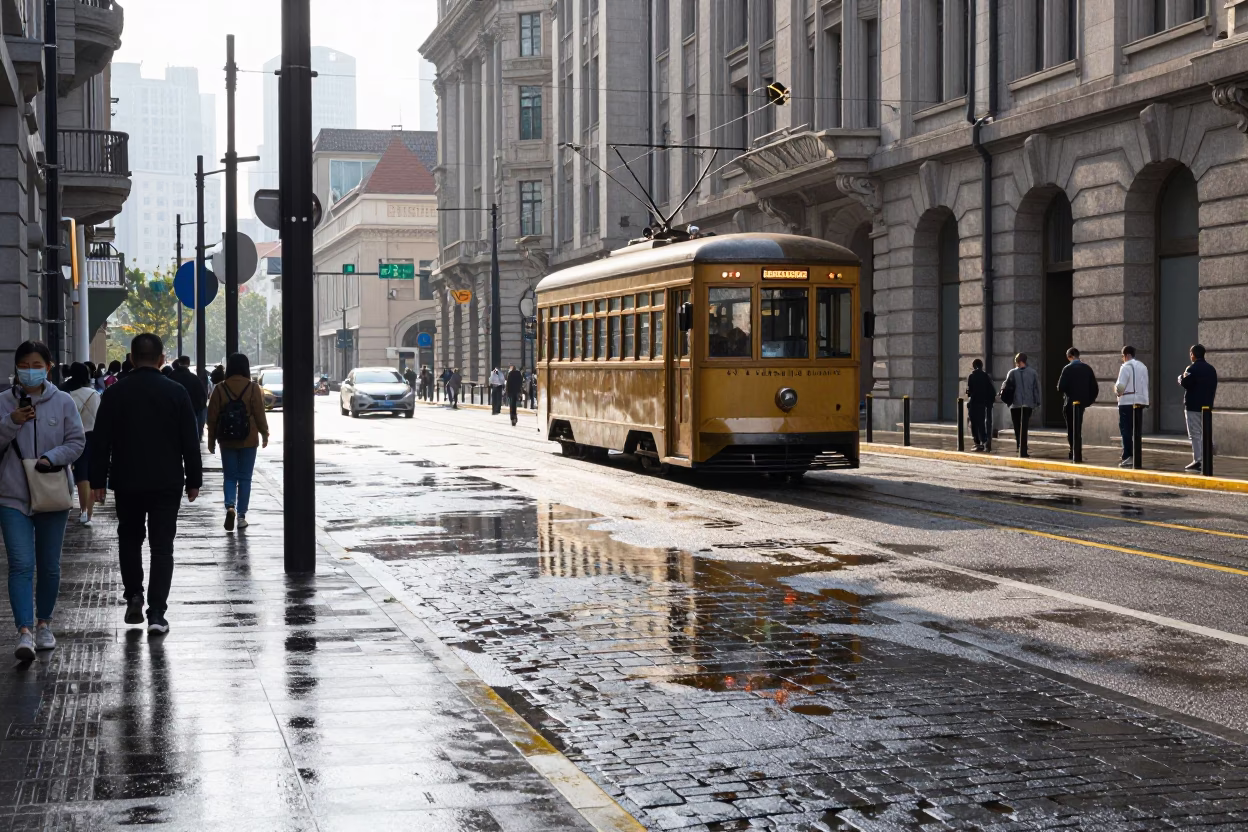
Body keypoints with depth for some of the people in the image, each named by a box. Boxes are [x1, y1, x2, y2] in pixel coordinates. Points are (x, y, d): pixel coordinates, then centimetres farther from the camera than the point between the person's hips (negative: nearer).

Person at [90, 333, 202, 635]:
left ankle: (133, 596, 13)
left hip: (127, 482, 1)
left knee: (129, 539, 20)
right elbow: (190, 442, -2)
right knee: (162, 546, 1)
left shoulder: (115, 393, -2)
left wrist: (98, 480, 6)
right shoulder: (176, 392, -4)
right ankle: (156, 613, -6)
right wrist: (193, 480, 5)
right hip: (167, 483, -1)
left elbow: (100, 441, -1)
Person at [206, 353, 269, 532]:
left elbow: (212, 417, 0)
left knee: (230, 477, 10)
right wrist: (264, 434, 8)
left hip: (227, 441, 1)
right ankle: (241, 515, 8)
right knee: (245, 478, 7)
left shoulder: (220, 389, -3)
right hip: (248, 440, -1)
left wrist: (211, 440, 9)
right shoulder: (253, 388, -7)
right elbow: (259, 414, -6)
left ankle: (230, 506, -14)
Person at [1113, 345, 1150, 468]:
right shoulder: (1142, 366, 14)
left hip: (1127, 402, -7)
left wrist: (1117, 391, 5)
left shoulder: (1126, 367, -10)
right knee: (1135, 429, 13)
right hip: (1140, 401, 7)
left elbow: (1120, 385, -16)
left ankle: (1127, 457, -10)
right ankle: (1135, 456, 15)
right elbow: (1145, 384, 16)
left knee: (1126, 430, -5)